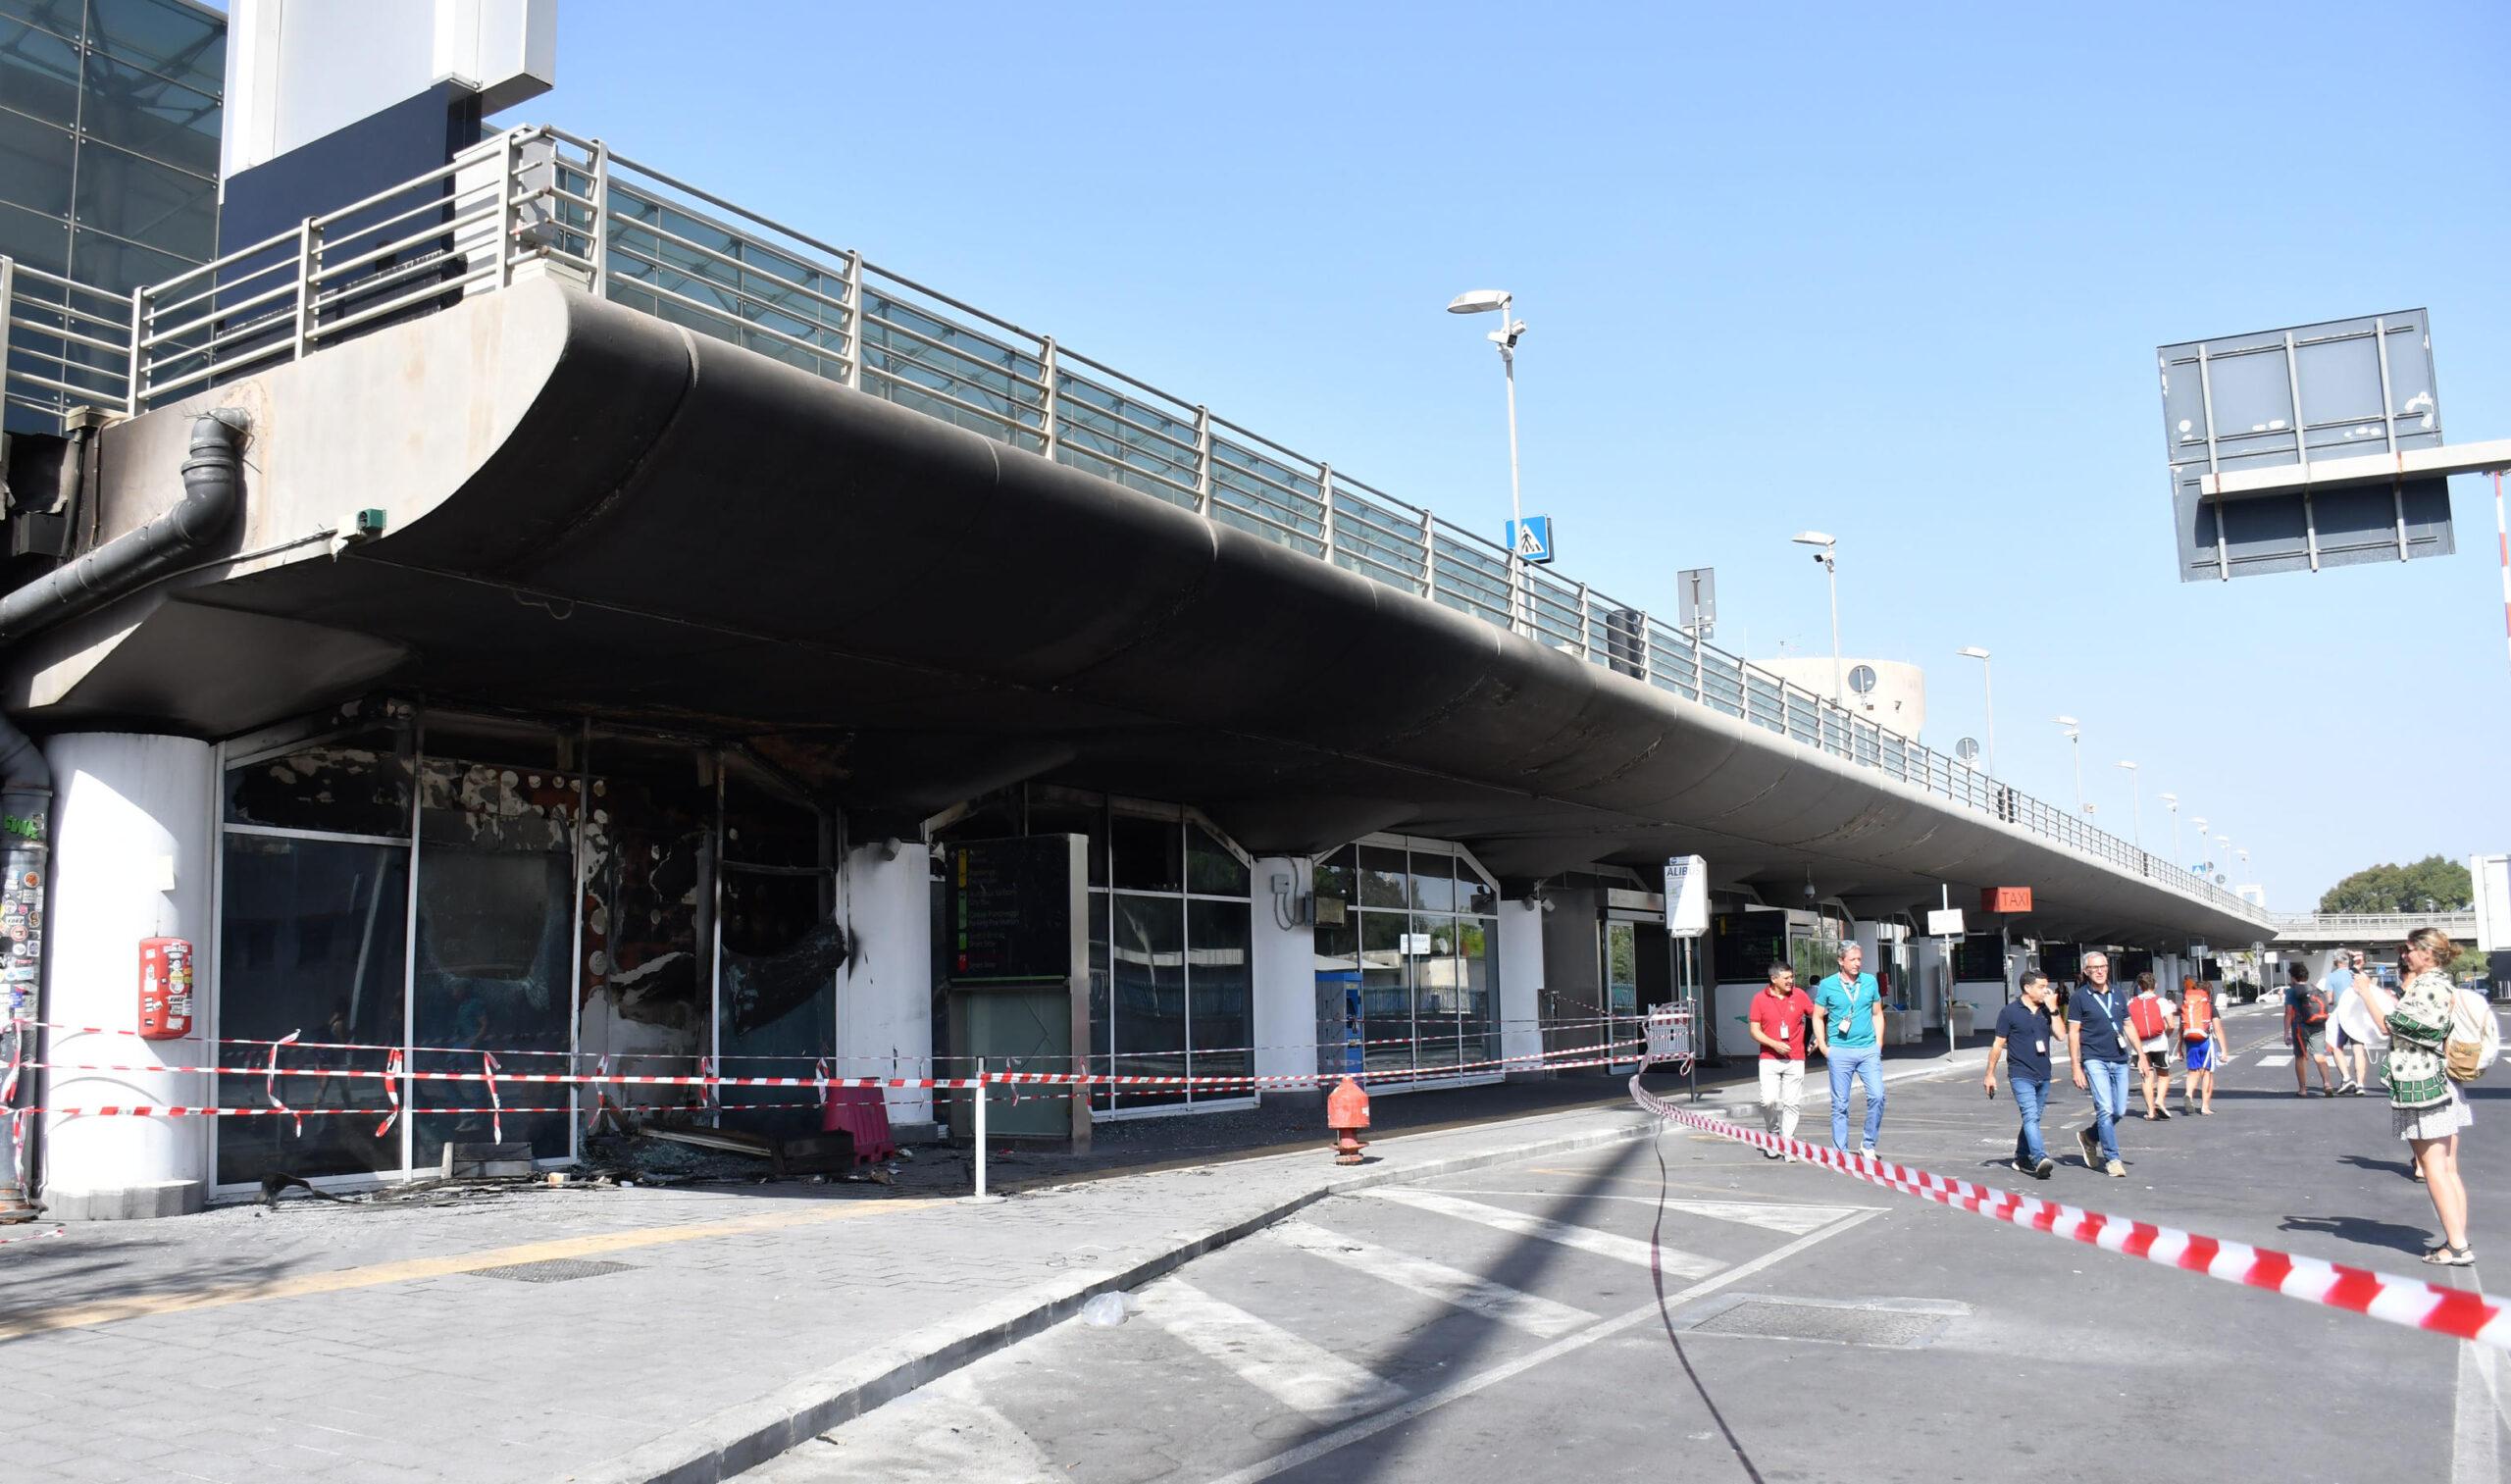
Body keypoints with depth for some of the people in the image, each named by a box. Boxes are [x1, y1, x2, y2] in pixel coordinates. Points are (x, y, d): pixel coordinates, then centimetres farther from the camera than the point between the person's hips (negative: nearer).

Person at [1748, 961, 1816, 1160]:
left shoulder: (1799, 995, 3)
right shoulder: (1760, 999, -1)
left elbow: (1815, 1015, 15)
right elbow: (1755, 1031, 1)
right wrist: (1774, 1044, -13)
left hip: (1795, 1059, 1)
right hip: (1769, 1059, -1)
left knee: (1791, 1103, -1)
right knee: (1769, 1100, -11)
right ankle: (1773, 1133, 14)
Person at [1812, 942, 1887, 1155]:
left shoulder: (1870, 982, 8)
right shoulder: (1827, 985, 0)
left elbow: (1877, 1014, 16)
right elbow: (1818, 1017, 6)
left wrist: (1879, 1043, 8)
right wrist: (1823, 1047, -1)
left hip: (1868, 1049, 2)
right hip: (1840, 1052, -2)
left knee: (1877, 1096, -11)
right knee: (1840, 1104, 2)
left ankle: (1868, 1145, 6)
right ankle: (1840, 1151, 11)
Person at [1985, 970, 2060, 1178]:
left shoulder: (2045, 1011, 10)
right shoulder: (2010, 1012, -4)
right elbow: (1998, 1044, 0)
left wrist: (2053, 1009, -8)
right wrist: (1990, 1074, 0)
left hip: (2043, 1075, 5)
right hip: (2021, 1075, -5)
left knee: (2032, 1118, 13)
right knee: (2030, 1116, -18)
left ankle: (2021, 1158, 26)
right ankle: (2040, 1159, -30)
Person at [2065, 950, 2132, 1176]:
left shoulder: (2117, 993, 12)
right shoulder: (2079, 997, -3)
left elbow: (2128, 1025, 20)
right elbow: (2073, 1033, -3)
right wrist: (2076, 1067, -8)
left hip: (2120, 1060, 5)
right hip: (2095, 1060, -5)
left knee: (2120, 1111, 5)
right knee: (2106, 1109, -11)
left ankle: (2089, 1137, 29)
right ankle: (2112, 1159, -3)